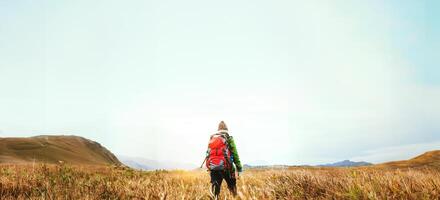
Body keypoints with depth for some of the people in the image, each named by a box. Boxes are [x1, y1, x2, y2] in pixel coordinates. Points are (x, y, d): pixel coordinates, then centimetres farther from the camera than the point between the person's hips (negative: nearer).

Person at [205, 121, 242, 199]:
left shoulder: (211, 138, 17)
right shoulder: (229, 138, 5)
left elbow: (208, 153, 12)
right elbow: (235, 154, 0)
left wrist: (209, 167, 15)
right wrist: (239, 168, 3)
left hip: (212, 167, 3)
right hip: (225, 167, -3)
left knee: (215, 189, 5)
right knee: (232, 188, 13)